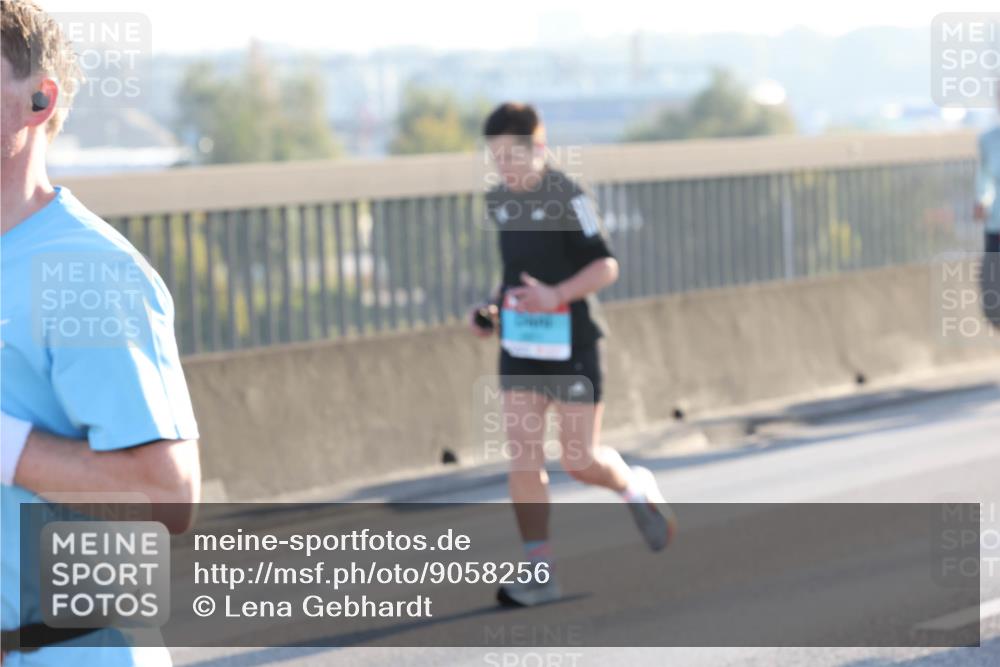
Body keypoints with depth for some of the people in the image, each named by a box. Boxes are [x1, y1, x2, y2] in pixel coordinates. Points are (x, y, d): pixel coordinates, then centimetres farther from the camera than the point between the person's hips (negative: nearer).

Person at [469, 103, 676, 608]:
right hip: (519, 346, 6)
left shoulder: (567, 197, -13)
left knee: (581, 460, -1)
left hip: (571, 346, -6)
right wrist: (494, 308, 8)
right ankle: (540, 573, -1)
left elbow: (606, 266, -14)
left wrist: (556, 295, -28)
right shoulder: (499, 201, 8)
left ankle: (636, 490, 32)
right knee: (523, 457, -4)